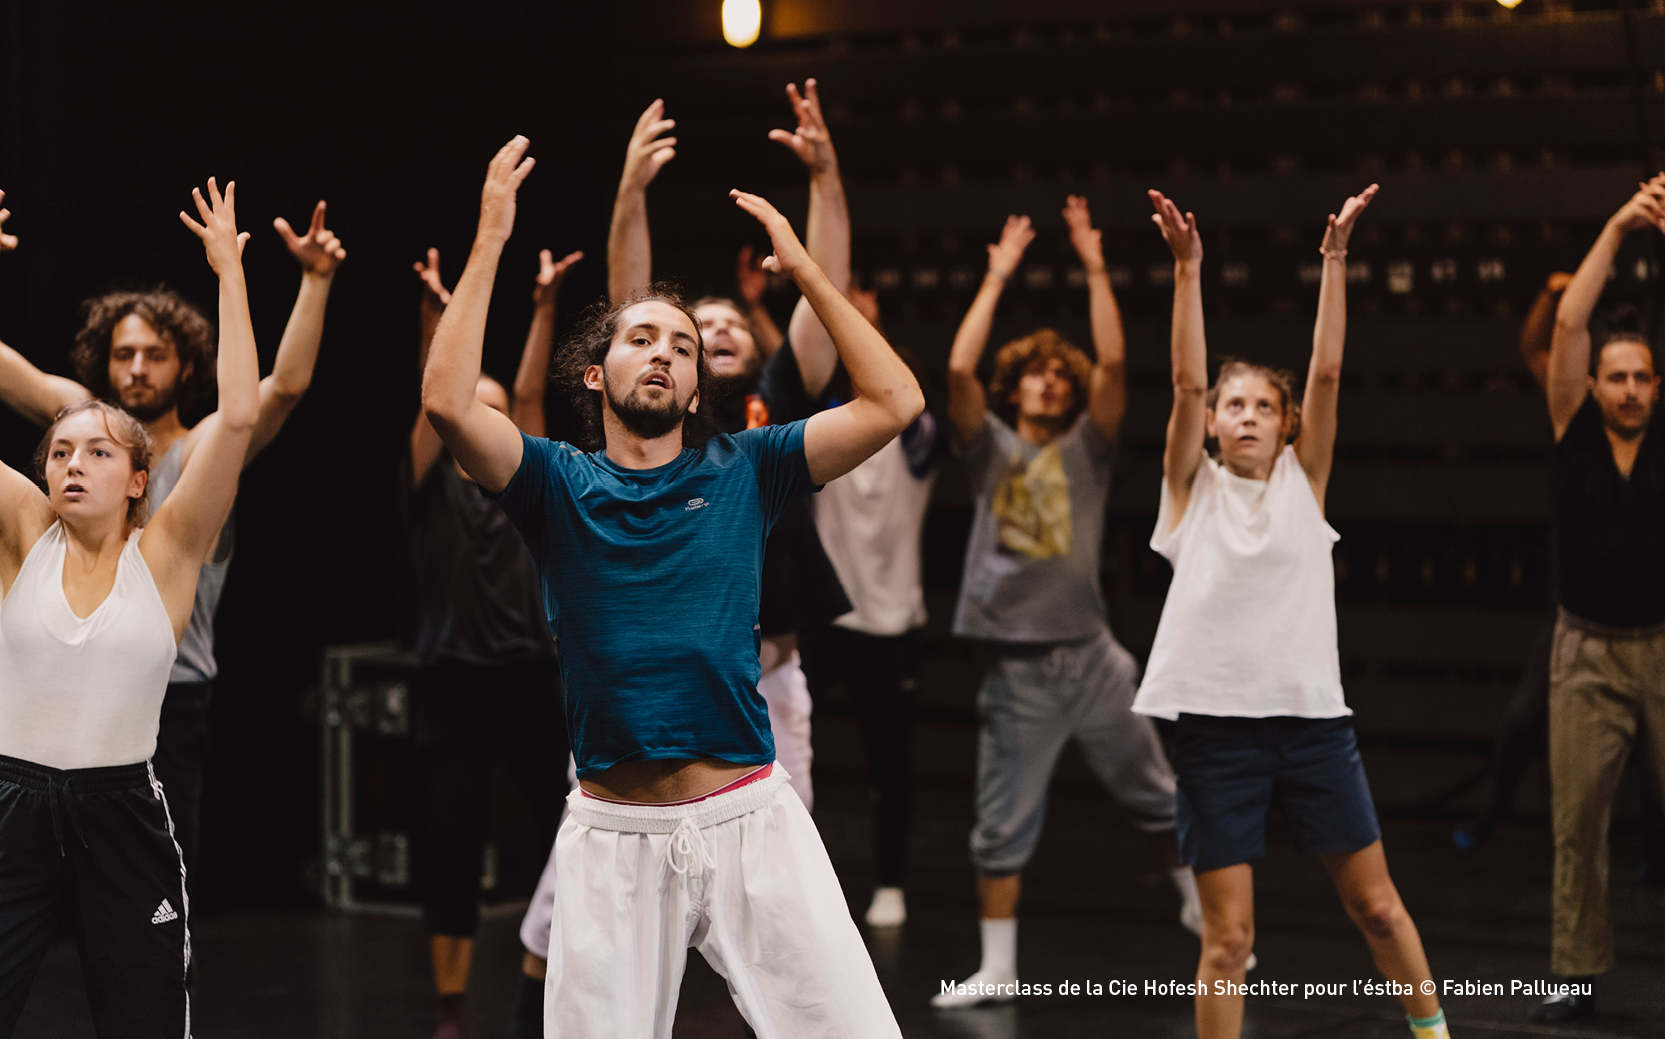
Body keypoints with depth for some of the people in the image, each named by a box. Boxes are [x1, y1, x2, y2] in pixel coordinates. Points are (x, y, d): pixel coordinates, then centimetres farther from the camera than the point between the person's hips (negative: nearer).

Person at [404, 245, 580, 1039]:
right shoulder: (431, 488, 3)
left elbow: (530, 394, 3)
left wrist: (545, 305, -5)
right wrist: (435, 316, -22)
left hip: (530, 680, 4)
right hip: (456, 683, -3)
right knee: (452, 854, -2)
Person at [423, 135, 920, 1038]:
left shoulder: (740, 471, 9)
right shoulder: (557, 483, 6)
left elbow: (894, 402, 2)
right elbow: (447, 402, -12)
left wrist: (803, 268, 2)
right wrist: (489, 241, -9)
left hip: (748, 819, 1)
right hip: (611, 836, 0)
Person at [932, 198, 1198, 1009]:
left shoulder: (1087, 448, 6)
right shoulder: (990, 447, 6)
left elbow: (1113, 361, -6)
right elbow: (960, 369, -9)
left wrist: (1095, 268, -6)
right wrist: (997, 278, -4)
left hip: (1091, 656, 1)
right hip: (1016, 666, 0)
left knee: (1156, 795, 9)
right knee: (1002, 827, 2)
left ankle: (1205, 911, 28)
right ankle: (997, 969, 10)